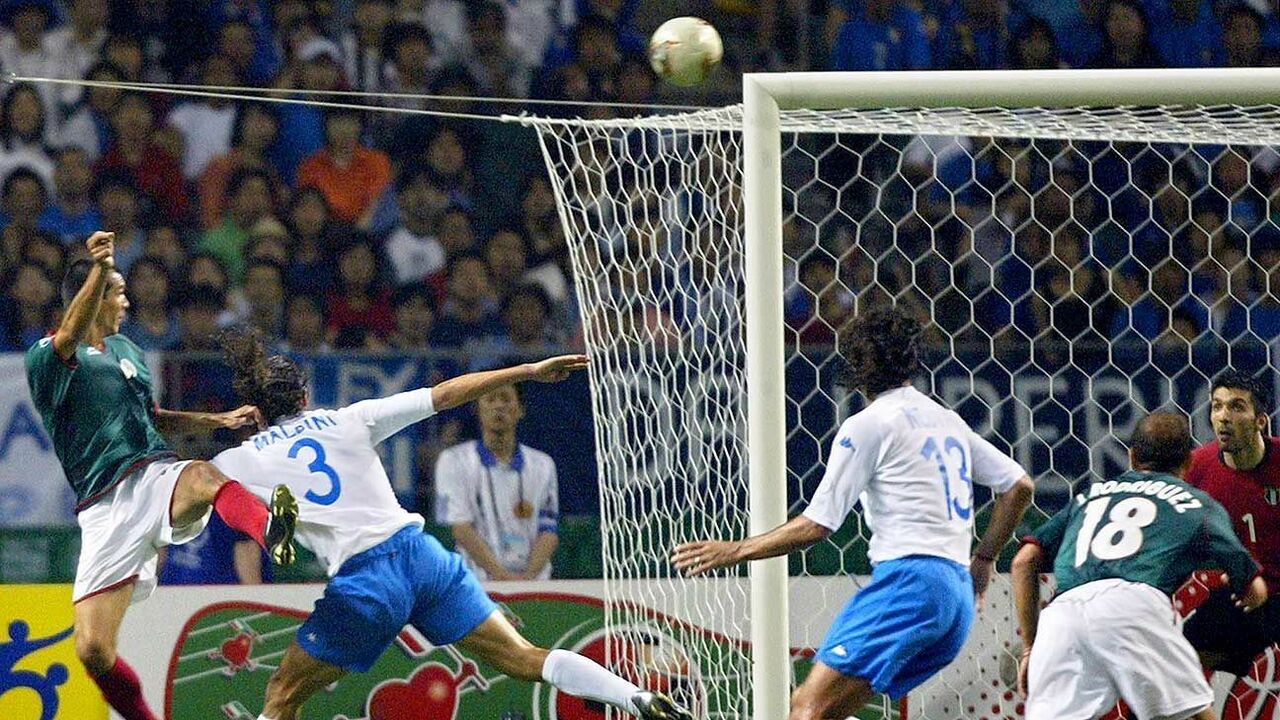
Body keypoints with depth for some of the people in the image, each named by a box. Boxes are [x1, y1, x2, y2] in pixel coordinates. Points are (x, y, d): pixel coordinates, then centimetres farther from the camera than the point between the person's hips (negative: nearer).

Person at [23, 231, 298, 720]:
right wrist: (99, 271, -41)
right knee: (92, 650, -11)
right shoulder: (48, 358, -2)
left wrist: (220, 420, 24)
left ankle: (272, 534, -68)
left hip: (158, 476, 3)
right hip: (106, 508, -3)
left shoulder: (124, 349, 23)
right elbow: (69, 338, -26)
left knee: (204, 476, -36)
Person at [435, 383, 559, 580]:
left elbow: (548, 533, 7)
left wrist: (528, 577, -11)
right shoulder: (454, 461, 5)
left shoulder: (542, 465, 14)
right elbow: (461, 529, -4)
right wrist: (502, 575, -15)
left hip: (534, 583, 2)